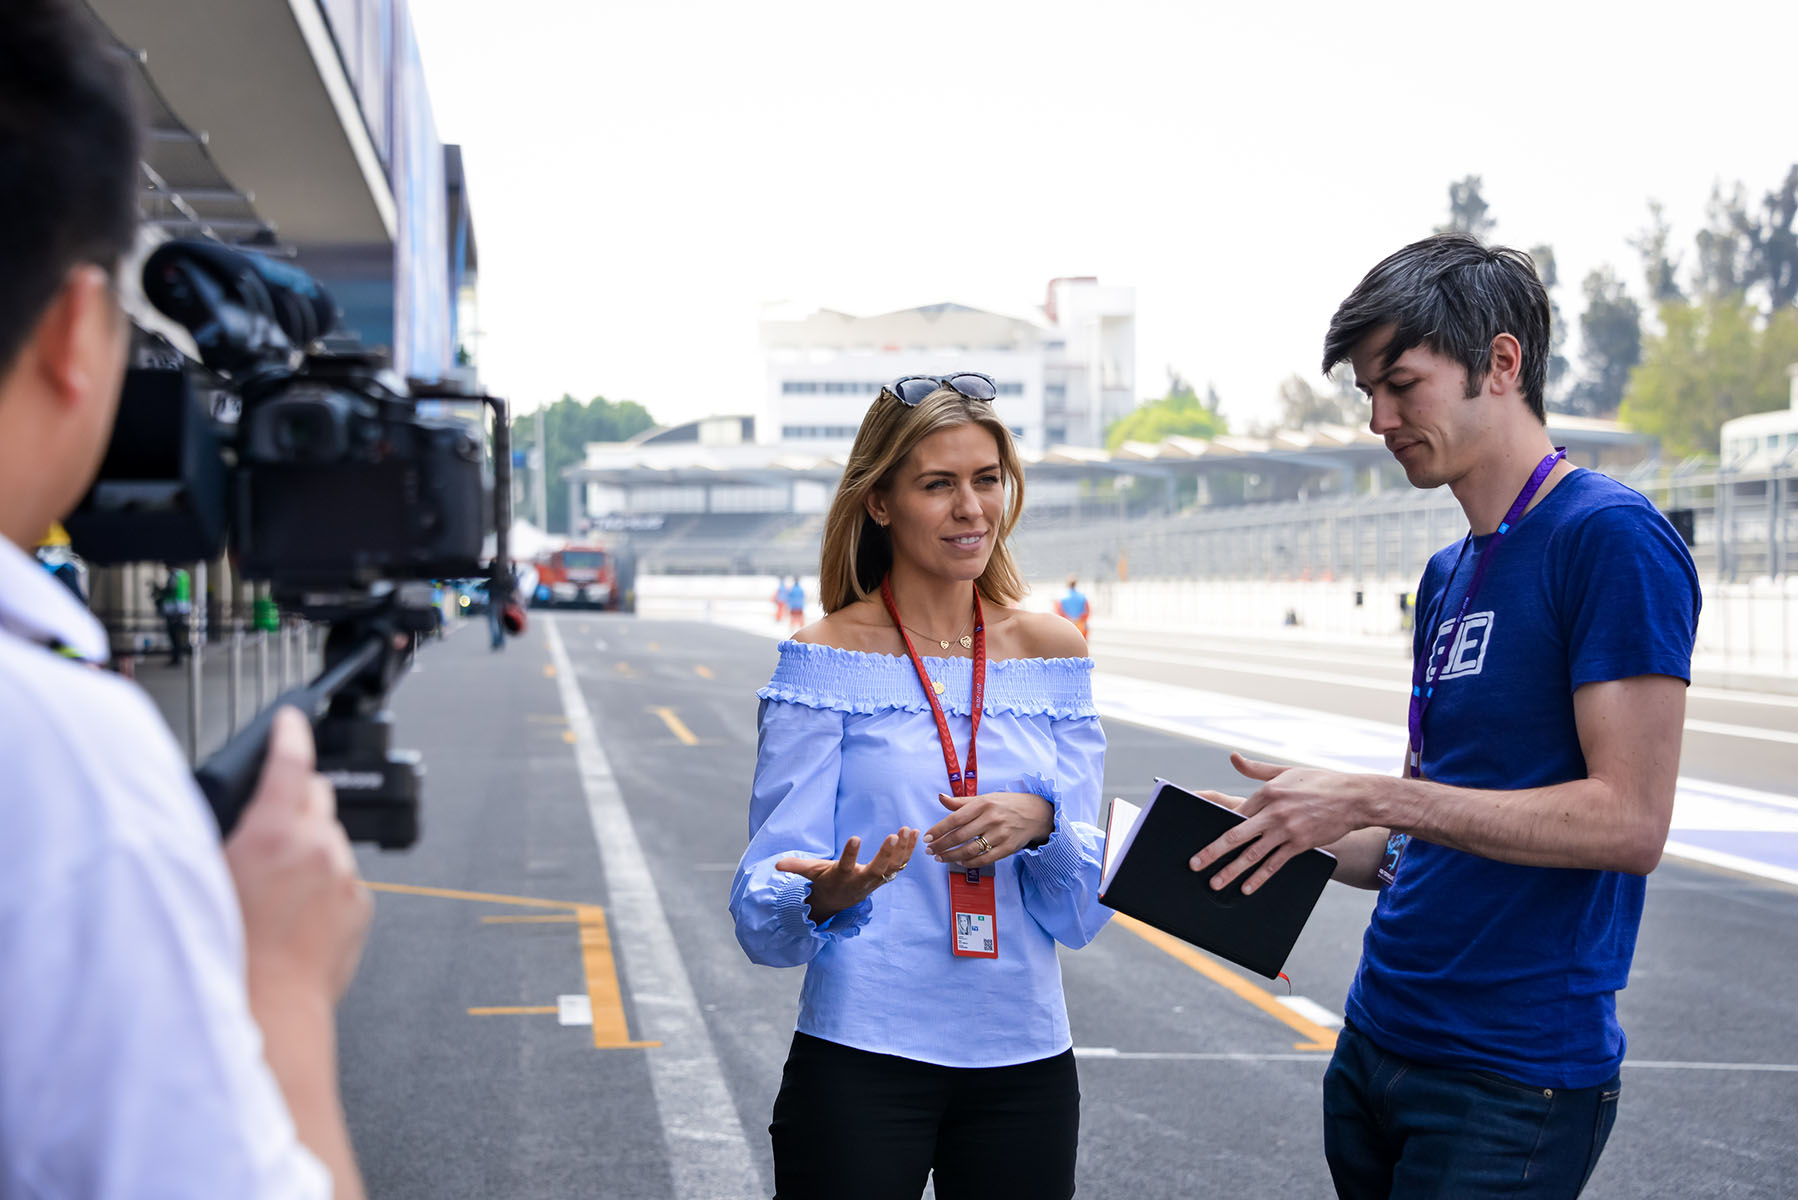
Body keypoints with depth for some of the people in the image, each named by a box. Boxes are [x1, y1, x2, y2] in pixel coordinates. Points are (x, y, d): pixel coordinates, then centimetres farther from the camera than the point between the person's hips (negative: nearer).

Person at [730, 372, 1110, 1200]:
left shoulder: (1053, 650, 5)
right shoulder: (829, 655, -5)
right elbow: (762, 916, -8)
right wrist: (827, 896, -29)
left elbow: (1086, 911, 3)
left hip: (1025, 1063, 3)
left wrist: (1039, 824, -17)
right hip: (861, 1062, -3)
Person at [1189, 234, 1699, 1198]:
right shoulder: (1448, 575, 13)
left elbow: (1629, 820, -20)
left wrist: (1368, 799, -20)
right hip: (1379, 1039, 8)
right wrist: (1298, 842, 2)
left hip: (1513, 1081, -8)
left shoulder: (1611, 537, -13)